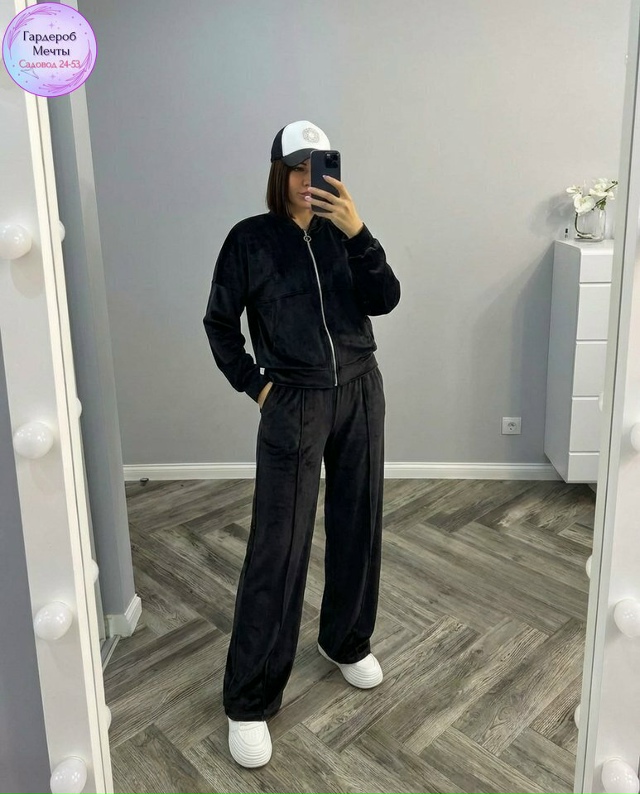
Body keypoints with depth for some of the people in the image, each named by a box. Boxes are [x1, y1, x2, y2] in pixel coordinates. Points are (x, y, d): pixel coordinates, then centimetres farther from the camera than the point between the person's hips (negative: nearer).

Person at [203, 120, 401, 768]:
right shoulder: (251, 239, -4)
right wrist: (255, 385, -2)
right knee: (278, 546, -3)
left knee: (357, 526, 13)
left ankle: (346, 642, 38)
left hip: (360, 393, 4)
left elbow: (383, 300, -8)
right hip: (293, 403, -4)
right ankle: (249, 701, 10)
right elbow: (219, 322, 3)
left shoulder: (342, 231, 4)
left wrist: (356, 232, -19)